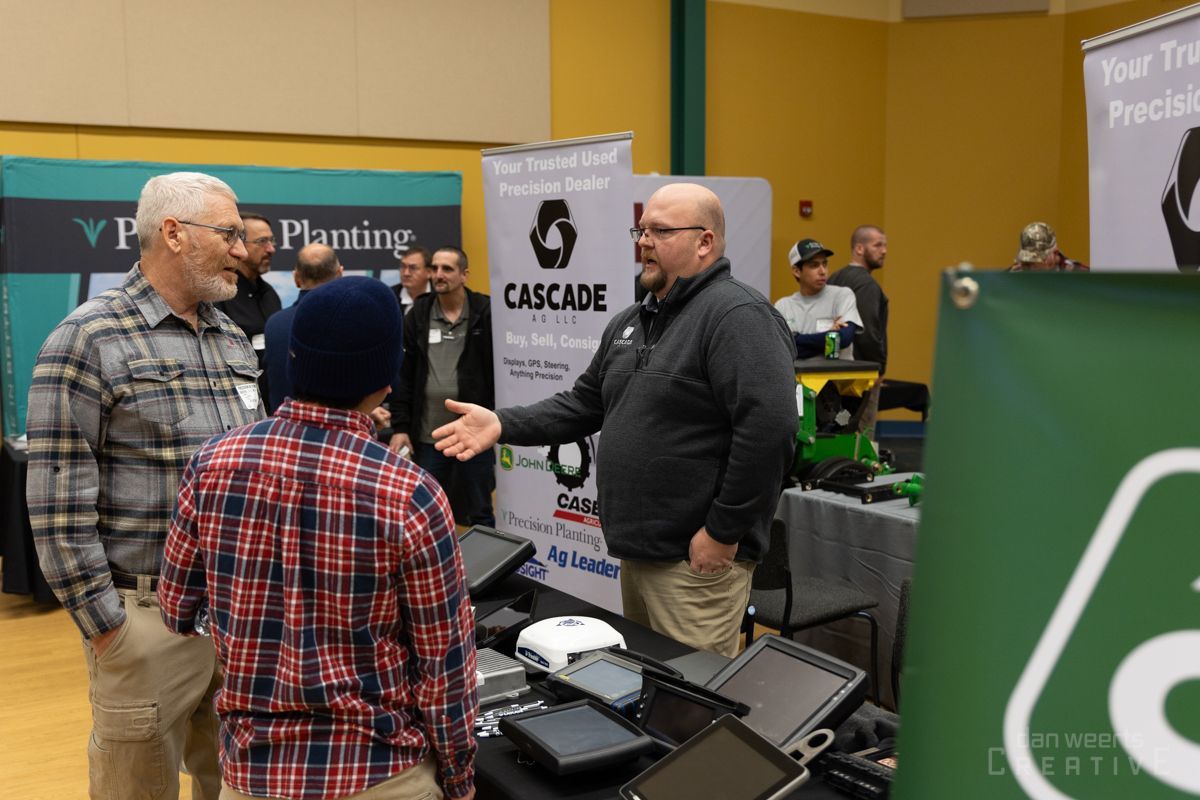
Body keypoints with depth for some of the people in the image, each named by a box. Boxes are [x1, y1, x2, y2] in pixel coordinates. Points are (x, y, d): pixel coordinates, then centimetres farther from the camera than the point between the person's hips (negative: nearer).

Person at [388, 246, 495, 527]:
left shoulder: (486, 312, -4)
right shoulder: (417, 316, 5)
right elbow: (403, 376, 5)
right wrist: (400, 427, 0)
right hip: (428, 435, 3)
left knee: (480, 514, 11)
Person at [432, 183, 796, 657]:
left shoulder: (737, 316, -17)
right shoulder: (630, 322, 14)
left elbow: (768, 430, -25)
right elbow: (585, 404, 17)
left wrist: (722, 533, -21)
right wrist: (503, 425, 4)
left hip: (694, 559, -9)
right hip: (636, 550, 9)